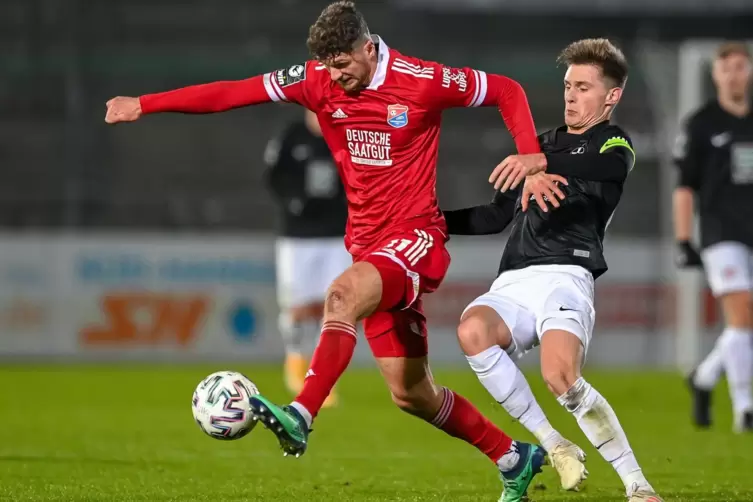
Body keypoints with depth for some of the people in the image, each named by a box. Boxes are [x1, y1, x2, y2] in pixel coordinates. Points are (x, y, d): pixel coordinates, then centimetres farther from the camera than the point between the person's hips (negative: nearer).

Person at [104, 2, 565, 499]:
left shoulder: (422, 81, -11)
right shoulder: (317, 81, 1)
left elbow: (508, 92, -1)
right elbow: (232, 93, -2)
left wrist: (533, 164, -13)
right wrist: (144, 104, -7)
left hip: (417, 236, -6)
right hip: (369, 245, 6)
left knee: (343, 294, -35)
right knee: (411, 393, 10)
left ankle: (300, 419, -44)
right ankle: (515, 458, 27)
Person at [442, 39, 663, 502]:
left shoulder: (614, 143, 8)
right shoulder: (543, 143, 29)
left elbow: (609, 168, -19)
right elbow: (499, 216, 33)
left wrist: (542, 163, -37)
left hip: (565, 276, -5)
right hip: (513, 284, 5)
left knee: (561, 377, -33)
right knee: (473, 329, -30)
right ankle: (554, 447, -21)